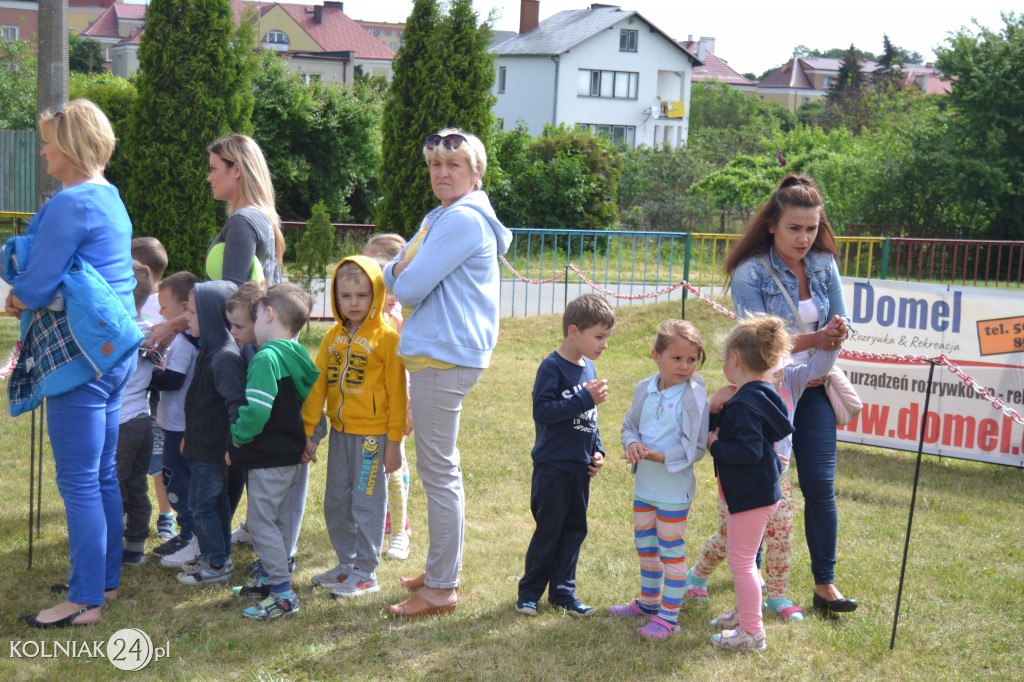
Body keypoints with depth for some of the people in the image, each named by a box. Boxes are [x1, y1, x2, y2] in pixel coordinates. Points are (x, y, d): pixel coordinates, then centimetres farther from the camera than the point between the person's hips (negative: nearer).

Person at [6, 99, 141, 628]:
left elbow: (36, 286, -16)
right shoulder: (111, 199, 14)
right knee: (103, 474, 16)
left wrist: (13, 301, 6)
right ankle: (106, 579, 26)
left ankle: (85, 599, 2)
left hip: (81, 357, -10)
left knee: (78, 481, -3)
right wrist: (29, 310, 10)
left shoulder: (70, 204, -16)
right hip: (112, 352, 10)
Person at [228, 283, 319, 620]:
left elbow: (257, 409, -26)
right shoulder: (298, 356, 8)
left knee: (261, 521, -3)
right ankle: (269, 579, 31)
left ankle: (284, 594, -4)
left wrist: (238, 436, -11)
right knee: (283, 520, 18)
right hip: (295, 451, 9)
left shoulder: (267, 358, -19)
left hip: (269, 457, -9)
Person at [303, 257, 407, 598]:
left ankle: (365, 573, 11)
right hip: (340, 432, 6)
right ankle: (346, 564, 28)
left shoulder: (386, 337, -9)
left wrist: (394, 441, -10)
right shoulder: (333, 337, 7)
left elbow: (396, 392, -9)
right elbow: (317, 384, 7)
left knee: (366, 503, 1)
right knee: (335, 503, 13)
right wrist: (308, 431, 3)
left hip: (372, 434, -6)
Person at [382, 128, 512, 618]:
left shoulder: (464, 219, -16)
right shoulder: (438, 218, 18)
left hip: (445, 355, -11)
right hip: (433, 352, 11)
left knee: (439, 471, -6)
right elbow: (392, 276, 16)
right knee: (440, 468, 17)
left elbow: (409, 287, -19)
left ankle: (441, 589, 1)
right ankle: (441, 571, 28)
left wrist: (406, 275, 3)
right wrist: (403, 270, -7)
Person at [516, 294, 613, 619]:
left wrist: (597, 450, 8)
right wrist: (586, 399, -26)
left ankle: (563, 590, 22)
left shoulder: (588, 368, 9)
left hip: (579, 468, 7)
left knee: (574, 530, 12)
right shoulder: (552, 367, -14)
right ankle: (529, 592, 14)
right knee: (548, 531, 1)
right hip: (553, 467, -7)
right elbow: (542, 411, -25)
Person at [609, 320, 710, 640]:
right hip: (644, 484, 6)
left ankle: (668, 616, 16)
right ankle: (648, 602, 40)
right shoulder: (645, 389, 0)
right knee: (645, 546, 21)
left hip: (674, 488, -6)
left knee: (671, 552, 4)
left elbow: (695, 448, -18)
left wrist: (657, 455, -26)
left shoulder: (694, 398, -17)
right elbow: (630, 425, 10)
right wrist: (632, 444, -13)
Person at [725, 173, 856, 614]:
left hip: (812, 390, 4)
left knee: (820, 485, -1)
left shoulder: (824, 264, 2)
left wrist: (829, 351, -13)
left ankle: (825, 585, 6)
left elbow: (839, 326, 6)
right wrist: (811, 340, -30)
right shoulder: (751, 272, -12)